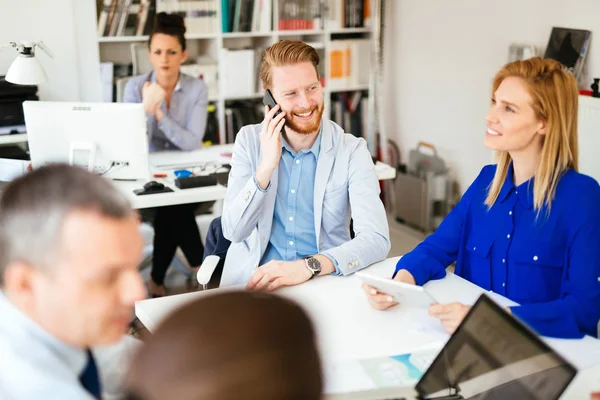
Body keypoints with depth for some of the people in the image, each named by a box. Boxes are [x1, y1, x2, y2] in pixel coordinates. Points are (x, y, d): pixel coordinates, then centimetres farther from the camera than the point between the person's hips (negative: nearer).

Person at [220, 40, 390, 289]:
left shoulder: (351, 151, -6)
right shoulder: (250, 140, 1)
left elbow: (377, 240, -15)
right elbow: (233, 231, -5)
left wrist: (308, 266, -29)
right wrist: (267, 166, -17)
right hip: (253, 281, 1)